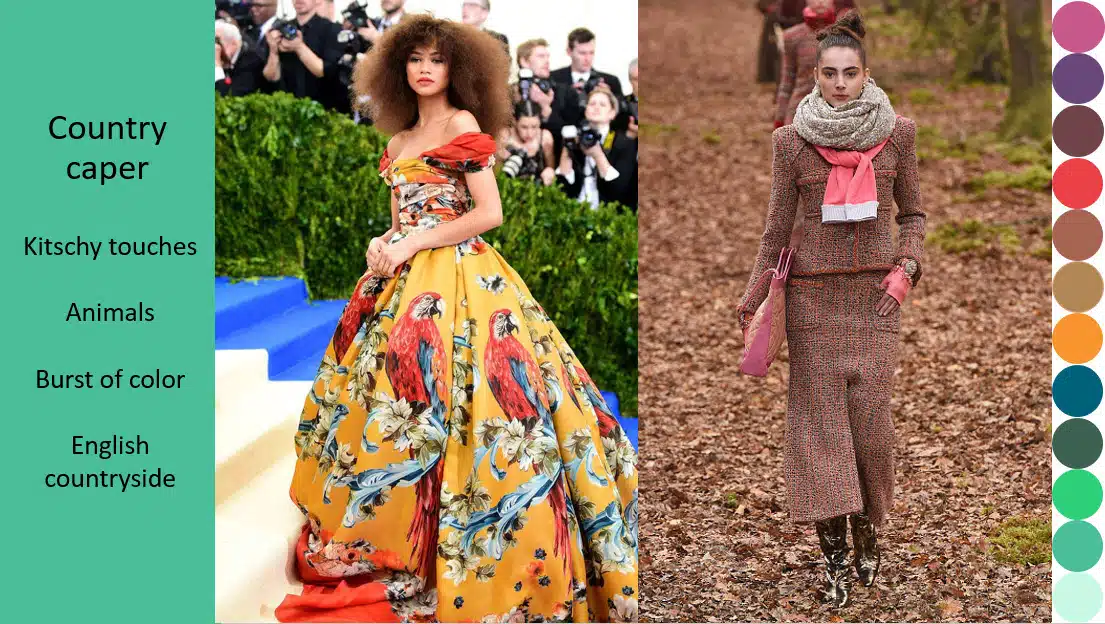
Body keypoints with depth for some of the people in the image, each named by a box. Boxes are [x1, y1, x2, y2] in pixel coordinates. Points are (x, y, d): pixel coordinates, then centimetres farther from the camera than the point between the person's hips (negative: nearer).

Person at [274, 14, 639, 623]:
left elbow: (490, 213, -10)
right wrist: (383, 246, -1)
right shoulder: (399, 142, 18)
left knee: (439, 399, -15)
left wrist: (413, 245, -12)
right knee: (384, 400, 5)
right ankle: (377, 550, 11)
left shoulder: (464, 125, -2)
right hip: (404, 284, 8)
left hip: (458, 278, -8)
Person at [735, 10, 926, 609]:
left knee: (870, 414, -3)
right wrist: (750, 300, 5)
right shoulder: (792, 141, -1)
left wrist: (906, 268, -5)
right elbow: (778, 227, 5)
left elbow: (912, 213, 11)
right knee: (819, 416, -2)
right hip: (813, 295, 0)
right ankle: (834, 558, 3)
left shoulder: (897, 133, 1)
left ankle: (867, 527, 20)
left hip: (876, 294, 0)